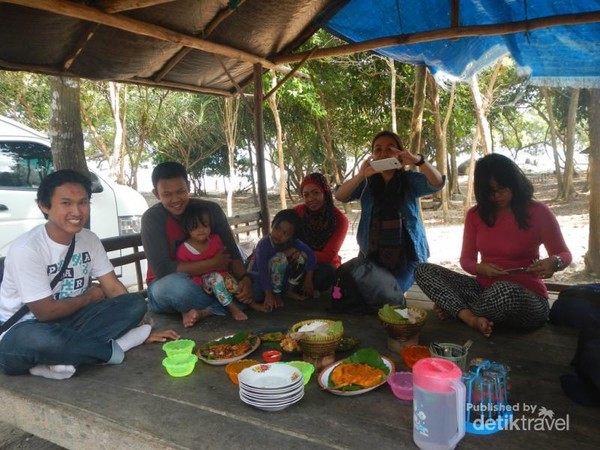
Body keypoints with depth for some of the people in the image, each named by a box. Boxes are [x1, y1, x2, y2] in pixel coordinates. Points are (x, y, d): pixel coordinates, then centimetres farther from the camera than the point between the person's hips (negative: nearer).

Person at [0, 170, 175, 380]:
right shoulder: (26, 250, -21)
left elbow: (114, 288, 0)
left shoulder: (89, 240, -2)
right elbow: (45, 311, -19)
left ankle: (62, 357, -21)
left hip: (66, 323, 6)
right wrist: (90, 296, -3)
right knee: (35, 339, -42)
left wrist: (140, 328, -8)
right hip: (23, 330, -6)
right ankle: (113, 350, -17)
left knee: (136, 303, -13)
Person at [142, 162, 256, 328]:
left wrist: (244, 278, -27)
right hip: (166, 286, -3)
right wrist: (213, 263, -25)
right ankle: (228, 306, -14)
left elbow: (232, 252, -6)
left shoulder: (210, 209, -7)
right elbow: (162, 269, -24)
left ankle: (200, 312, -23)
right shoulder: (152, 218, -16)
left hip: (208, 282, 4)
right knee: (177, 284, -39)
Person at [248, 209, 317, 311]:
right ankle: (276, 294, -14)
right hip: (258, 275, -5)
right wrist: (269, 295, -38)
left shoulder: (293, 242, -16)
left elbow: (310, 255, -14)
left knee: (301, 254, -15)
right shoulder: (264, 244, -29)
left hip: (279, 276, 5)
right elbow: (262, 271, -34)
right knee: (280, 257, -32)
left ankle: (290, 290, -1)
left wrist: (308, 279, -16)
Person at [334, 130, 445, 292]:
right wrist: (360, 176, -33)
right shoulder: (366, 182, -1)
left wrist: (418, 160, -39)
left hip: (406, 254, -2)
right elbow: (340, 196, -14)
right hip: (372, 254, 2)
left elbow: (437, 183, -20)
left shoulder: (410, 180, -3)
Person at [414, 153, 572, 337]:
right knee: (424, 270, -14)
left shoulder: (538, 212, -3)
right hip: (484, 289, 4)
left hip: (526, 297, -3)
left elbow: (564, 255, 5)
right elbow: (466, 260, 9)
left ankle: (455, 308, -10)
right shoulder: (475, 214, 6)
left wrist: (553, 262, -20)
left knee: (504, 290, -42)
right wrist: (480, 268, -16)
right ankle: (473, 320, -30)